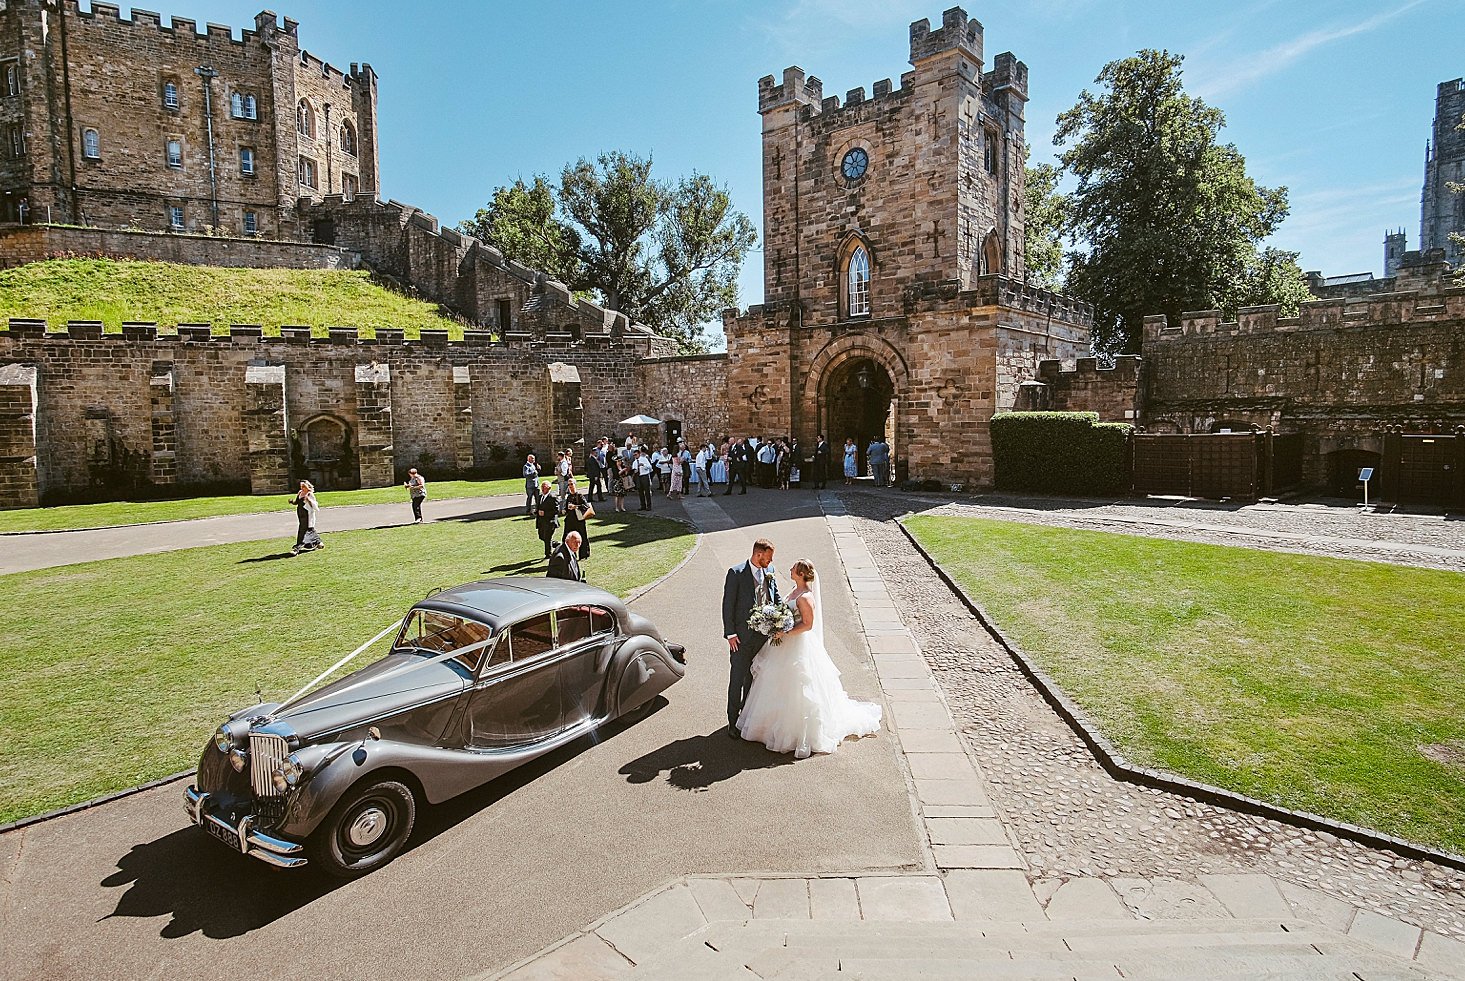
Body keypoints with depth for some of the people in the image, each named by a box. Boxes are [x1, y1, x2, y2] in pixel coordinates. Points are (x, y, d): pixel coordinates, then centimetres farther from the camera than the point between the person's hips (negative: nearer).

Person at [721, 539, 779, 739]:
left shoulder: (770, 571, 3)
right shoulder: (736, 573, -13)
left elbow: (776, 597, 13)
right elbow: (727, 605, -11)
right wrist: (730, 633, -13)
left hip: (763, 634, 5)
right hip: (742, 635, -5)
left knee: (754, 677, 18)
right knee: (737, 680, 4)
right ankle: (733, 721, 17)